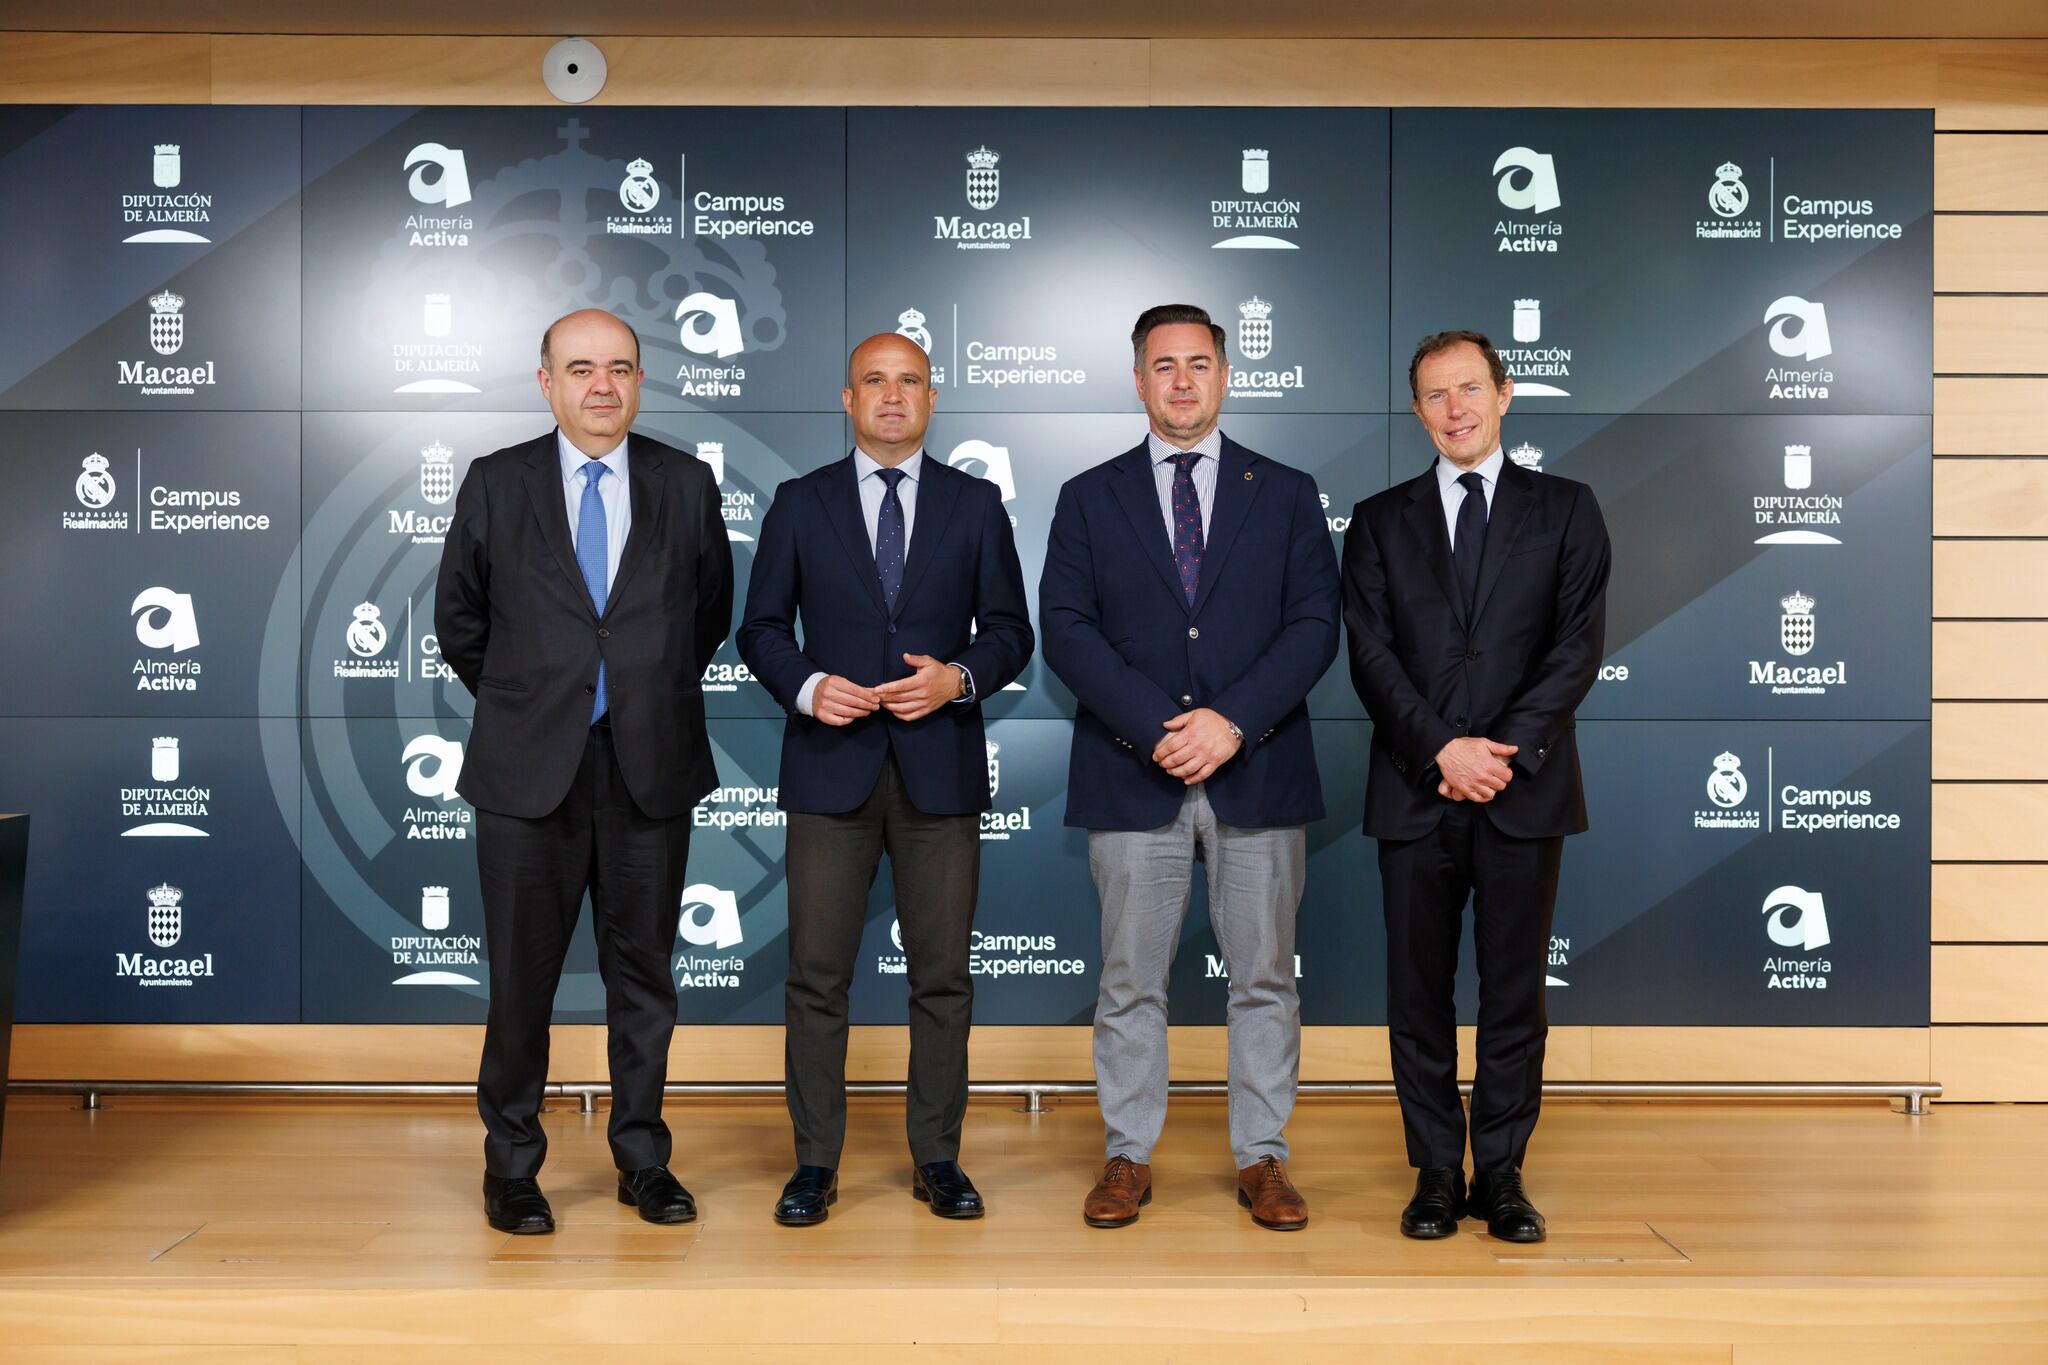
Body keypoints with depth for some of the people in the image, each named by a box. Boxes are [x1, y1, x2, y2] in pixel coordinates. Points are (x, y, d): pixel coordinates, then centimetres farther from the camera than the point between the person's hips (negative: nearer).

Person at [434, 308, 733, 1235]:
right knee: (522, 979, 6)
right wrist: (521, 704, 11)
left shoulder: (687, 485, 4)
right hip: (529, 774, -1)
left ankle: (643, 1159, 24)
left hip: (651, 774, 1)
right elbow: (458, 620, 11)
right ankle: (511, 1166, 22)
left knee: (643, 974, 11)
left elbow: (711, 613, 14)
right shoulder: (496, 483, 2)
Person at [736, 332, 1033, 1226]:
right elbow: (762, 627, 7)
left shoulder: (976, 505, 7)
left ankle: (937, 1159, 18)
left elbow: (1009, 631, 7)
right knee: (817, 975, 2)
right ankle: (815, 1162, 14)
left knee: (942, 976, 6)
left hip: (941, 768, 1)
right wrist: (806, 686, -11)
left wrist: (960, 677, -12)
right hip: (830, 768, 0)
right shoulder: (800, 504, 7)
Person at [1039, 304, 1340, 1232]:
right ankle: (1128, 1156, 19)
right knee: (1130, 981, 6)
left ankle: (1261, 1158, 19)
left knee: (1264, 978, 7)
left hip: (1257, 771, 1)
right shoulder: (1089, 499, 8)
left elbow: (1313, 625, 0)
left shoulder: (1286, 494, 9)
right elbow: (1065, 629, -1)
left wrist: (1233, 720, -14)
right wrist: (1156, 727, -13)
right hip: (1132, 773, 0)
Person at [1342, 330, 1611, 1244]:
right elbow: (1369, 653, 0)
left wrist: (1506, 750, -12)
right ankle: (1436, 1172, 15)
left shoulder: (1565, 509, 9)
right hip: (1415, 791, 1)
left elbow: (1579, 644, -1)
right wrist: (1441, 749, -12)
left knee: (1515, 993, 5)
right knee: (1418, 994, 5)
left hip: (1525, 789, 0)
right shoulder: (1380, 520, 10)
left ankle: (1501, 1173, 16)